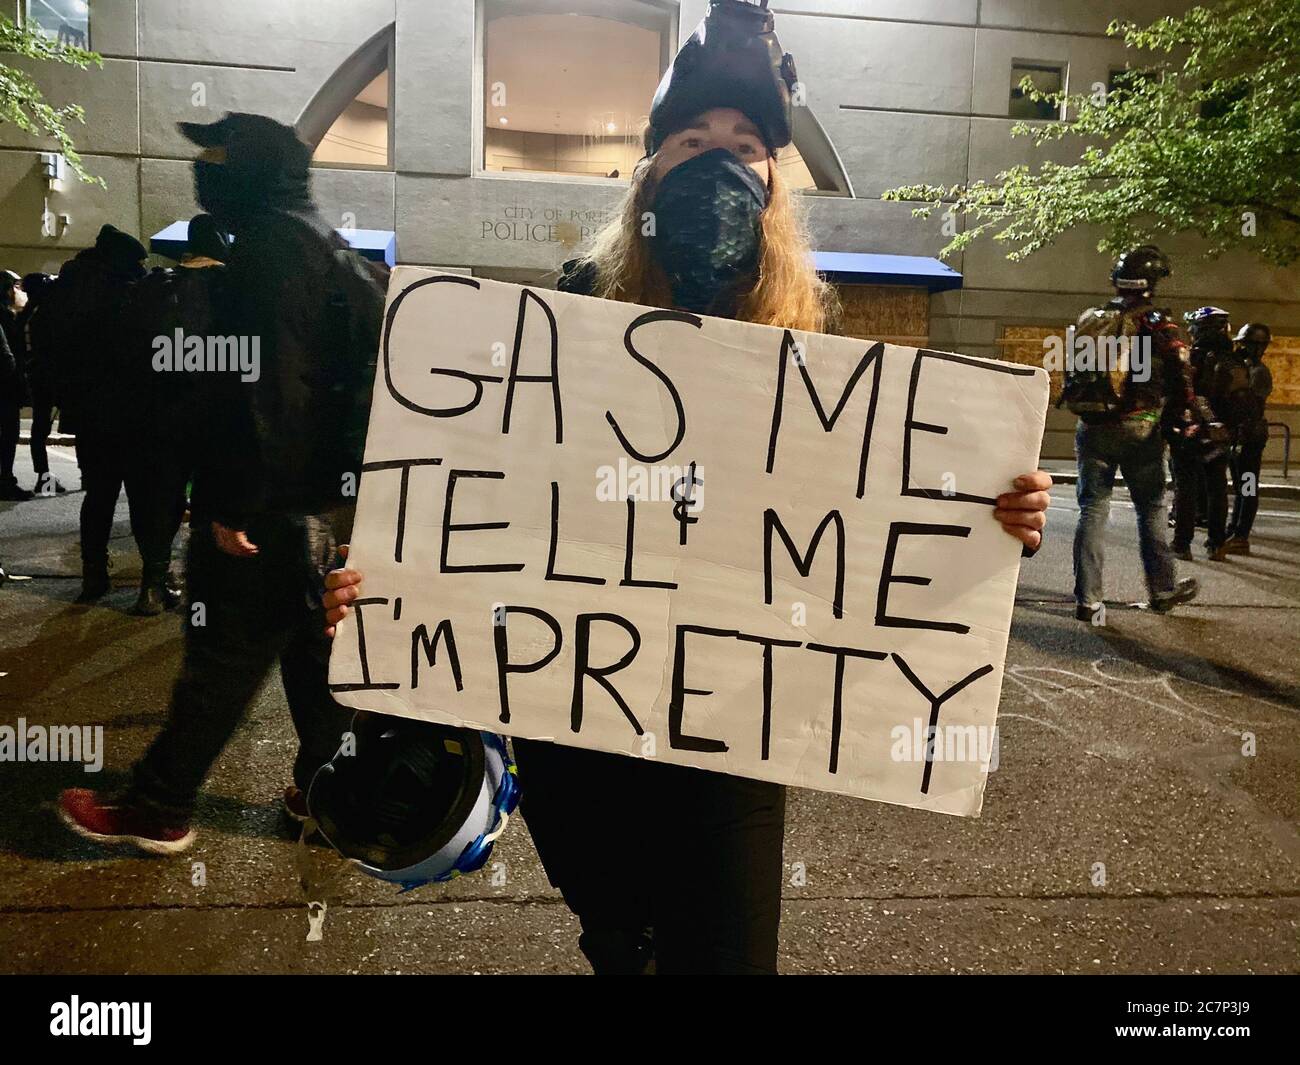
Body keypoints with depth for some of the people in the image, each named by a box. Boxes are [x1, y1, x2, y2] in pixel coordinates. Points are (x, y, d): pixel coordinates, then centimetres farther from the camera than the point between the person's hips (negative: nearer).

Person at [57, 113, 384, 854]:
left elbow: (264, 386, -22)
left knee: (224, 657, 0)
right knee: (312, 647, 15)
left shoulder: (272, 245, -14)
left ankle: (157, 808, 14)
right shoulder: (325, 245, 17)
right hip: (316, 494, 10)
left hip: (267, 502, -10)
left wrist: (232, 502, -21)